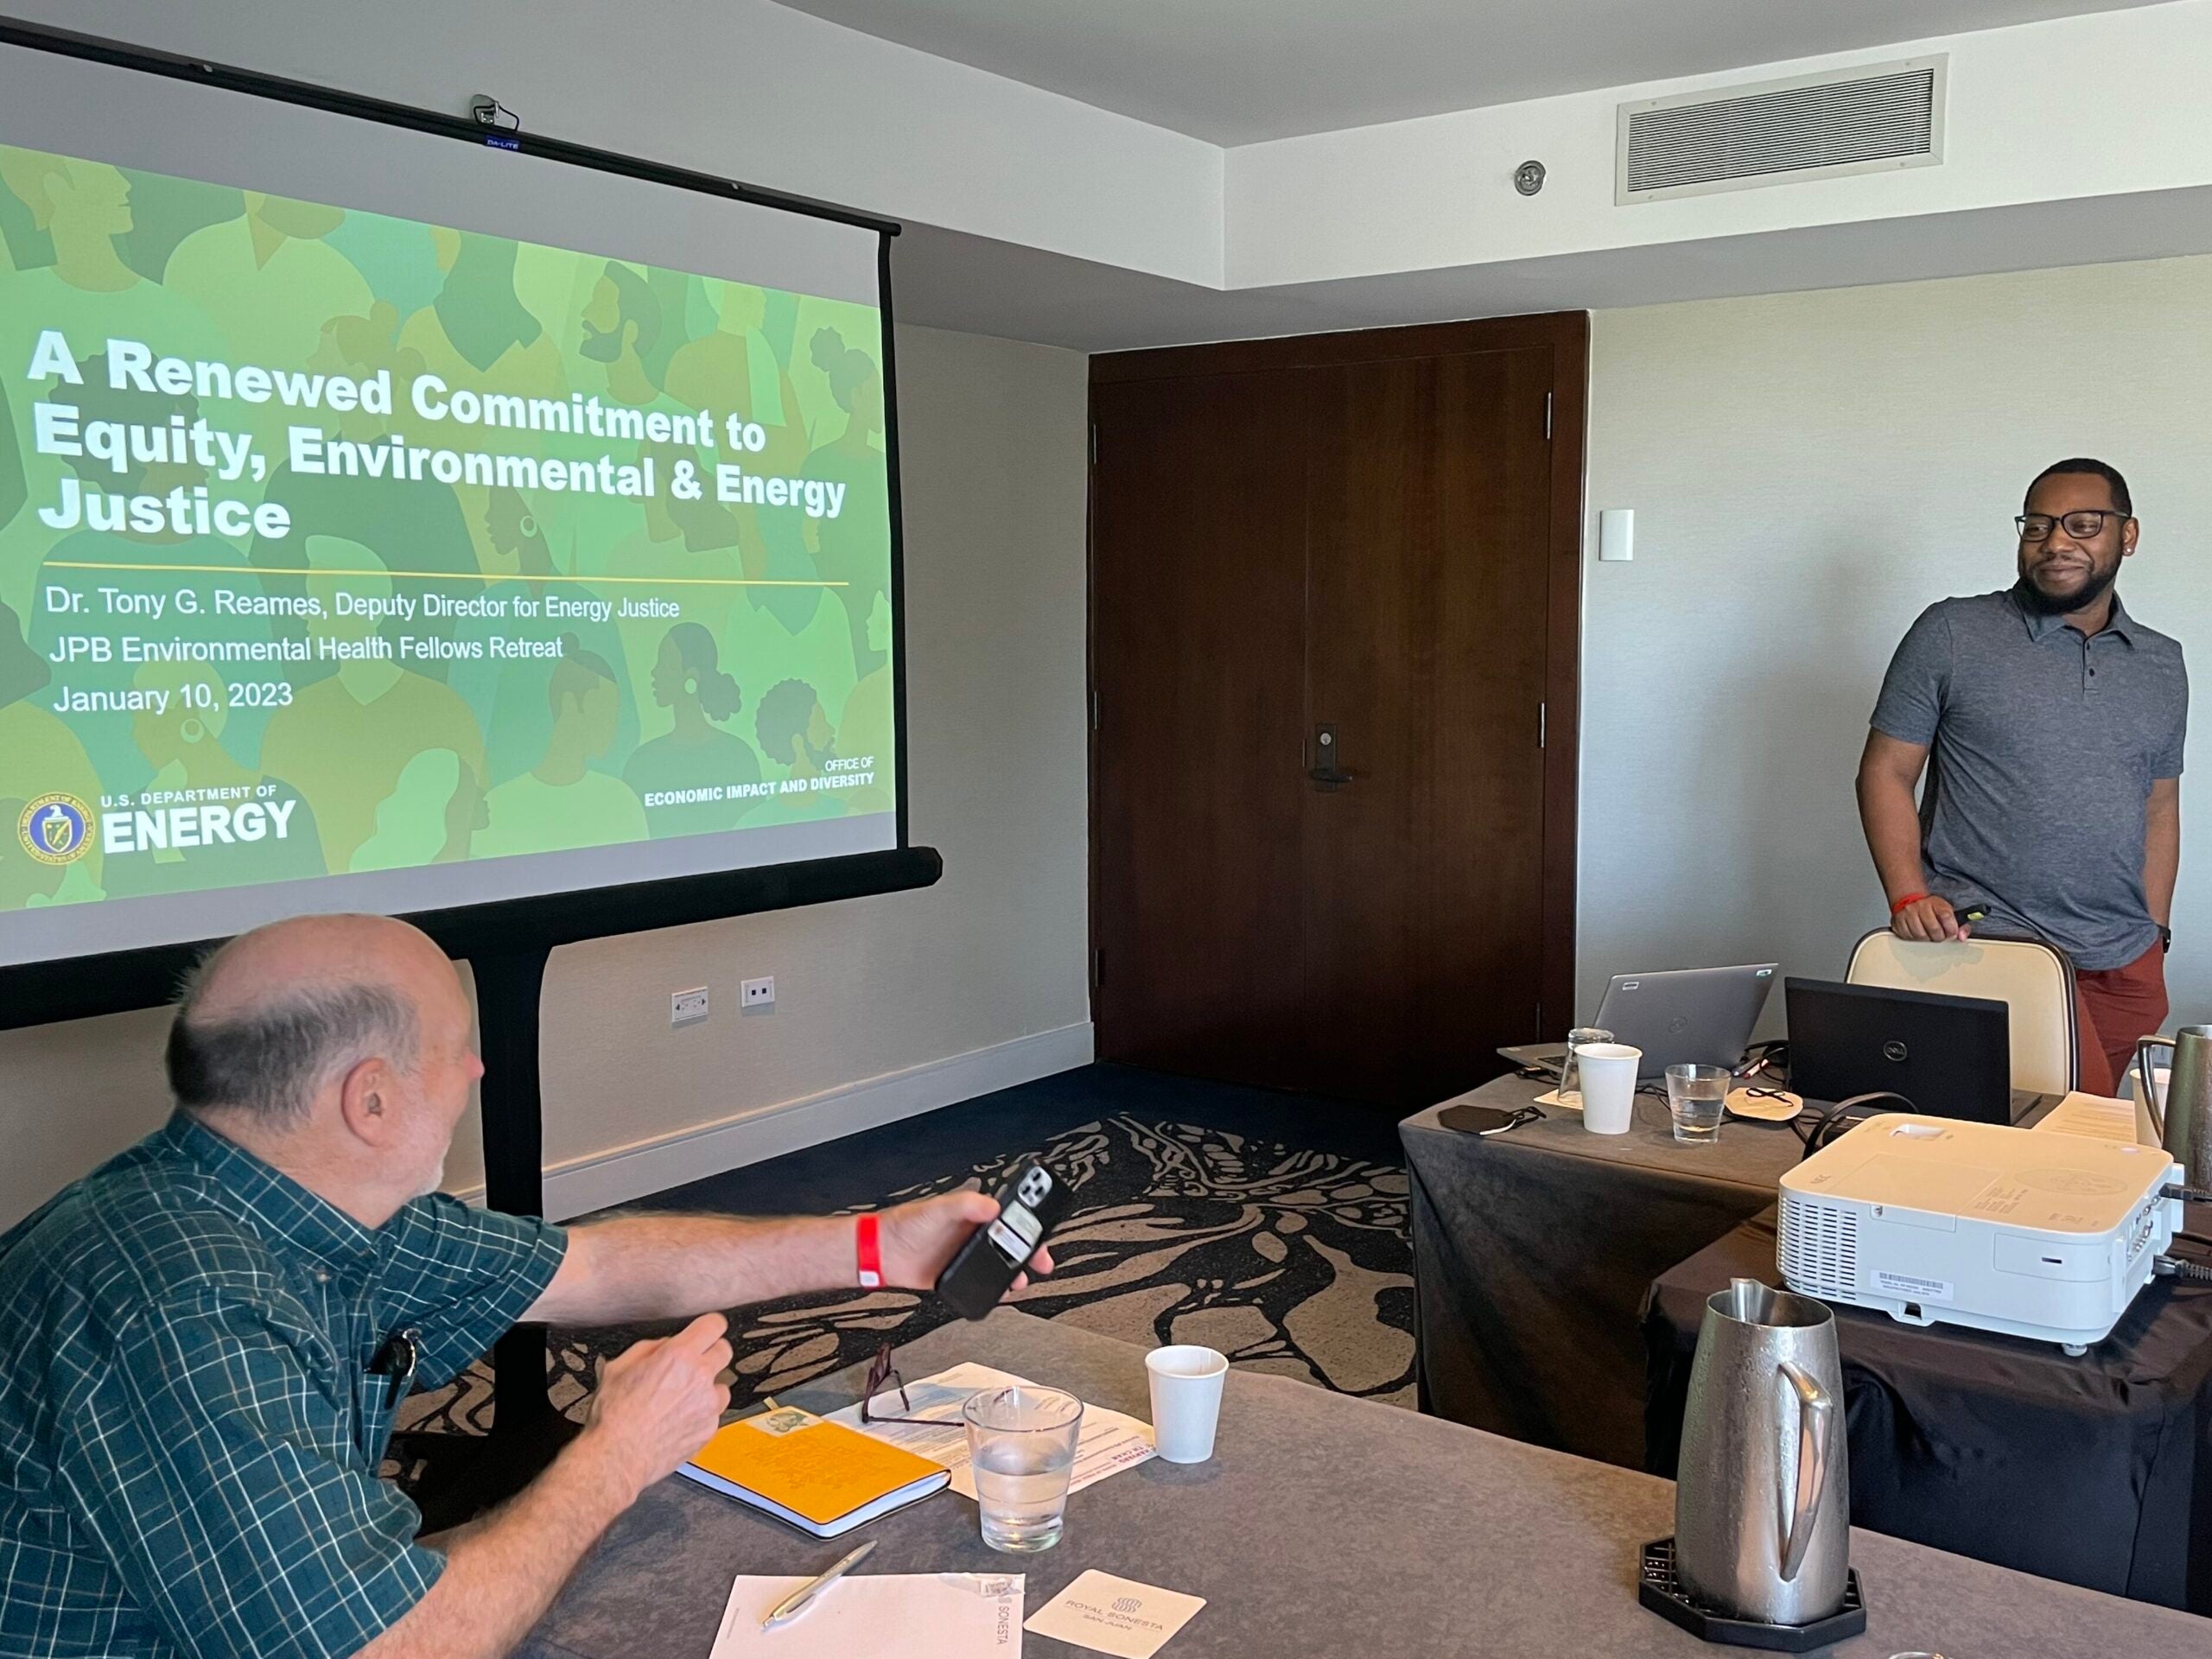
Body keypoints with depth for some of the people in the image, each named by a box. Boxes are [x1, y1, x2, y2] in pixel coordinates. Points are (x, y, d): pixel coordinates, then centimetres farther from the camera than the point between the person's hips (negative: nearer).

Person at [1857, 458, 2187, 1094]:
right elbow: (1885, 772, -1)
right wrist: (1908, 897, -13)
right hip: (1989, 939, -5)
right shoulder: (1950, 634, -1)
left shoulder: (2162, 665, 14)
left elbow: (2159, 806, 19)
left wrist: (2156, 932, 13)